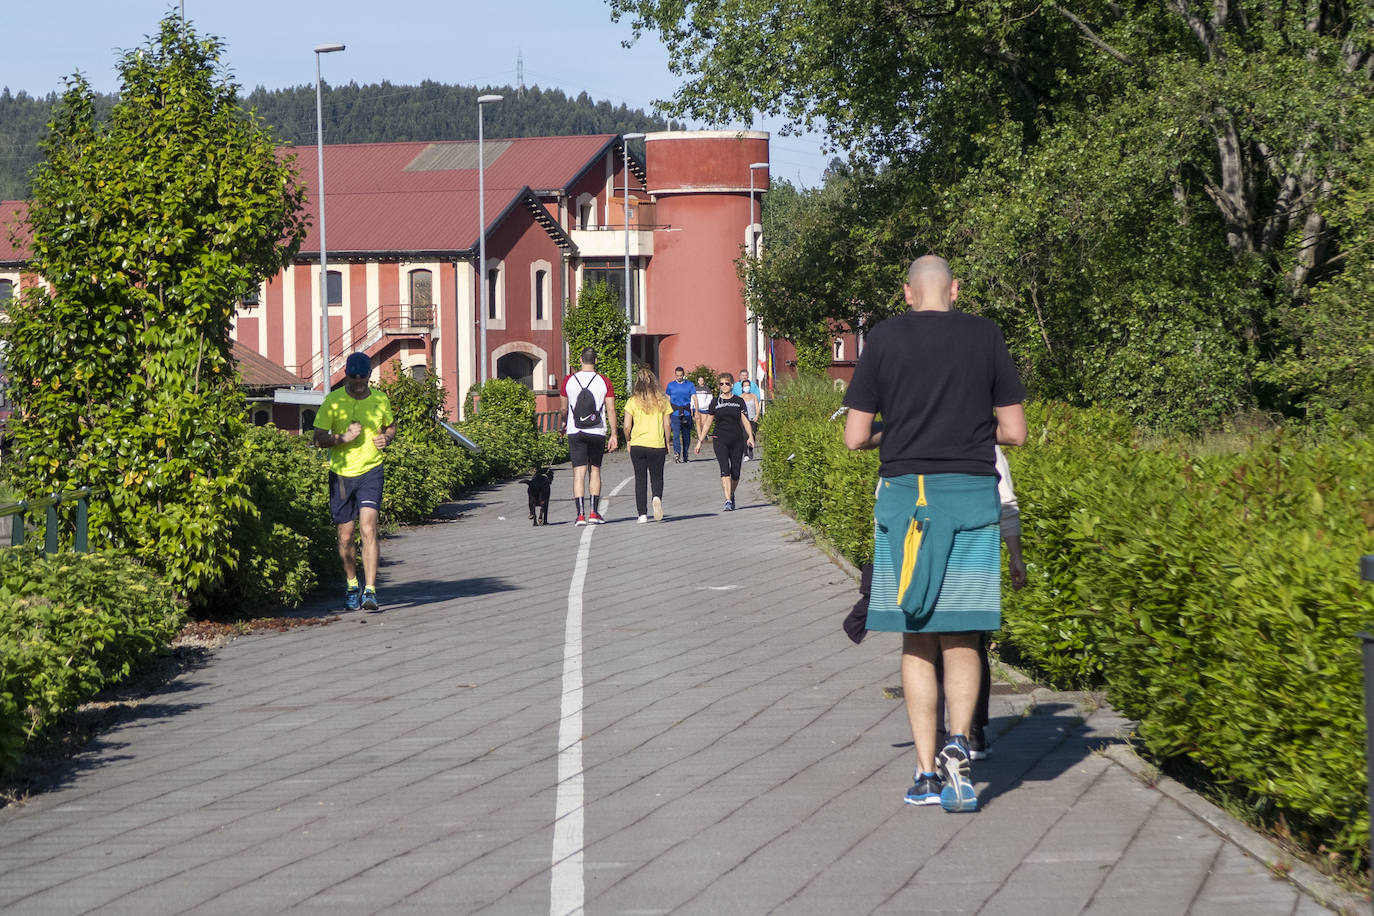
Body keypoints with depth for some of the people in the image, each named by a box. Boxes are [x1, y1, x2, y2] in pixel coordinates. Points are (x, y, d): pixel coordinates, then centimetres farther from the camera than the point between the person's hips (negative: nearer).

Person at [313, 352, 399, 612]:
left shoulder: (380, 399, 5)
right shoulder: (333, 401, -3)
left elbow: (391, 426, 23)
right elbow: (319, 438, -3)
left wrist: (386, 438, 1)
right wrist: (344, 437, -19)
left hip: (370, 472, 0)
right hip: (340, 473, 0)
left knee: (368, 529, -16)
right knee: (345, 536, 7)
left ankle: (370, 591, -18)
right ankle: (352, 586, 29)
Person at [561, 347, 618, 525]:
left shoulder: (569, 381, 1)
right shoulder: (604, 382, -2)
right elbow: (611, 410, -5)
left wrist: (564, 426, 30)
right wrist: (613, 435, 0)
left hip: (575, 433, 0)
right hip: (597, 433, 0)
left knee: (579, 473, -2)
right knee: (595, 471, 13)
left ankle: (581, 514, -10)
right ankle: (594, 512, 9)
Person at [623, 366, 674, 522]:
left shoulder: (633, 401, -5)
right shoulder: (662, 401, -2)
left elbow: (627, 426, -6)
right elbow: (667, 425, 0)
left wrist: (628, 440, 12)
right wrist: (667, 444, 12)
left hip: (637, 445, 0)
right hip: (657, 444, 0)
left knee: (640, 480, 8)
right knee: (657, 477, 13)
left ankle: (642, 514, 3)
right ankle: (657, 497, -18)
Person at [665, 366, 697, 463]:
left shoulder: (690, 385, 8)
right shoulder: (670, 385, 11)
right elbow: (668, 400, 17)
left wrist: (696, 411, -7)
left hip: (687, 413, 1)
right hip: (675, 413, -1)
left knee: (686, 435, 7)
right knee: (676, 434, -16)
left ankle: (684, 455, 19)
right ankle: (676, 453, -27)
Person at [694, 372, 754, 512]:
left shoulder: (738, 401, 7)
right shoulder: (715, 402, 6)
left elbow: (745, 420, 7)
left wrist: (750, 437, -7)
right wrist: (700, 441, 9)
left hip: (737, 441, 1)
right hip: (720, 441, -1)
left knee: (735, 474, 4)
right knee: (725, 470, -17)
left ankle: (731, 495, 30)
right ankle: (728, 501, -22)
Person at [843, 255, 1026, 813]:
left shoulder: (885, 339, 2)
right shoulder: (985, 336, 2)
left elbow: (855, 437, 1)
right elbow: (1015, 432, 4)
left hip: (904, 491, 0)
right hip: (971, 493, 0)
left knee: (916, 640, 8)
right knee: (960, 638, 5)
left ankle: (926, 772, 5)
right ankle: (958, 743, -18)